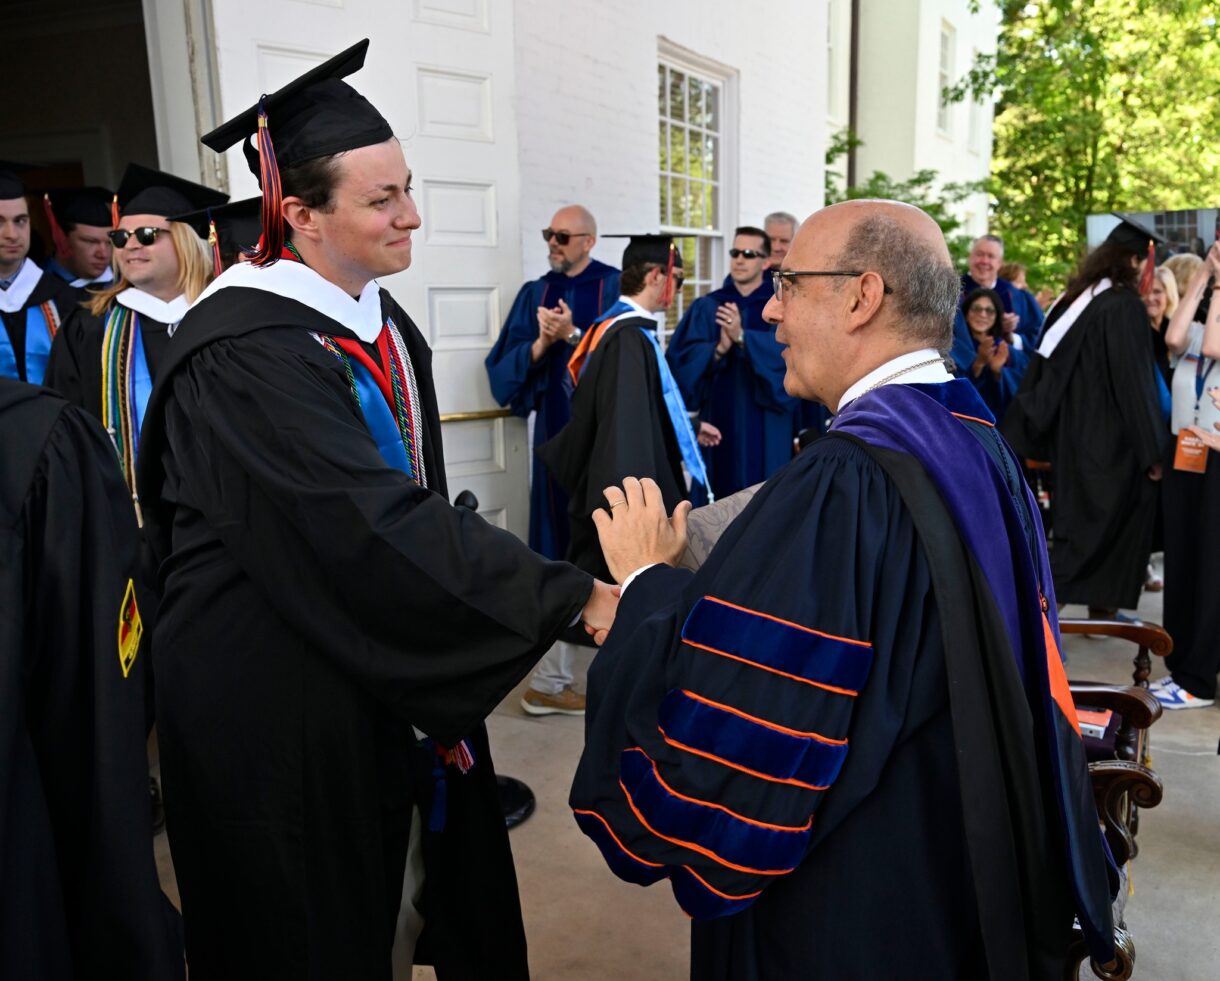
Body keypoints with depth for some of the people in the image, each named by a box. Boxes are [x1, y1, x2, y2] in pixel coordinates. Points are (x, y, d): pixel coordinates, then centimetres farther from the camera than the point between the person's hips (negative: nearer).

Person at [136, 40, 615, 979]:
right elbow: (377, 531, -32)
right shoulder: (244, 355, -25)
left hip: (381, 678, 8)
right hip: (281, 702, -8)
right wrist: (574, 598, -30)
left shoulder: (380, 320, 4)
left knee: (405, 885, 21)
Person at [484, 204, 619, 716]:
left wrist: (571, 335, -17)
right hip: (557, 433, 3)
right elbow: (502, 367, 5)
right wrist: (541, 343, -12)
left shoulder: (615, 288, 0)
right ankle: (551, 678, 15)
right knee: (559, 548, 5)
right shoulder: (534, 294, 11)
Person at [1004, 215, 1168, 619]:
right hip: (1110, 441, -7)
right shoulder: (1124, 305, -14)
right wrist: (1151, 451, -15)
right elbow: (1135, 382, -19)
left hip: (1072, 435, 7)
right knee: (1110, 521, 2)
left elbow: (1042, 368, 9)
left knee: (1078, 518, 14)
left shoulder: (1073, 300, 7)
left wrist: (1028, 435, 14)